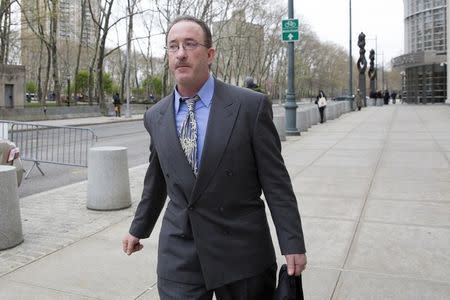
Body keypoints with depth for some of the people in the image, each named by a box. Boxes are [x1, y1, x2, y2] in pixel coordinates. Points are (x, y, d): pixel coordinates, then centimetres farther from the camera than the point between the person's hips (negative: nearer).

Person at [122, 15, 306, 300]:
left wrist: (293, 244, -7)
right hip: (178, 254, 3)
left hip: (242, 251, -2)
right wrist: (139, 229, 23)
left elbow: (275, 181, -7)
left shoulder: (252, 105, -10)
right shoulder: (155, 116, 4)